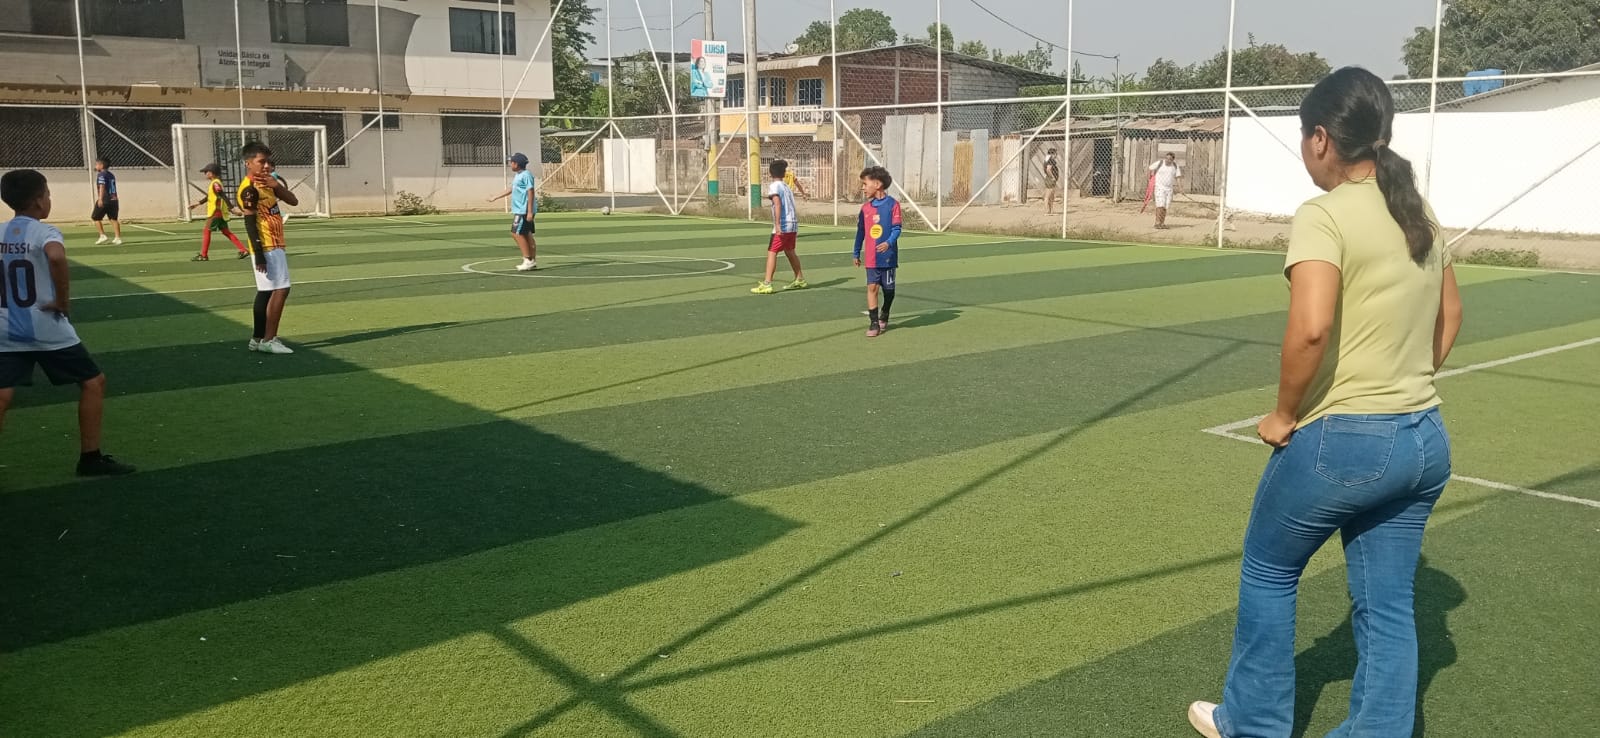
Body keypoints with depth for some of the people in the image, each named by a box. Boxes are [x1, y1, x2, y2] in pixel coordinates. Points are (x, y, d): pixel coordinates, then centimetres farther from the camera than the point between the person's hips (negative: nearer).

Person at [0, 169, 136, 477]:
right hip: (47, 329, -5)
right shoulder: (44, 232, -11)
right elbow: (57, 257, -34)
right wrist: (64, 300, -22)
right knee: (93, 382, 12)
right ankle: (91, 458, 15)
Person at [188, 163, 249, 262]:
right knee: (226, 231, 10)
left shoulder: (215, 184, -16)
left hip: (216, 212, -10)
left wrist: (232, 208, -30)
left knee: (206, 231, -1)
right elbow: (209, 196, 27)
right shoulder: (215, 183, 15)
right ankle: (243, 250, 5)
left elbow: (223, 196, -24)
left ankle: (203, 255, 4)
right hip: (221, 212, 10)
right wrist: (198, 203, 31)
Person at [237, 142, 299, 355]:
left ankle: (258, 338, 19)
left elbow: (293, 201, 10)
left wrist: (277, 185, -8)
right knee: (280, 290, -12)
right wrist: (259, 254, -22)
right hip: (267, 248, -9)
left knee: (266, 292, 13)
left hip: (275, 246, 9)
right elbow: (250, 223, -18)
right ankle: (269, 340, -9)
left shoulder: (266, 183, 14)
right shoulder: (249, 189, -14)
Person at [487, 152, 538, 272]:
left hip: (524, 210, -10)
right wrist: (495, 198, 38)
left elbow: (530, 193, -19)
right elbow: (511, 190, 30)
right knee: (527, 235, 10)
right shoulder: (518, 176, 17)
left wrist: (530, 212, -23)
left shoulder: (526, 175, -14)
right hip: (519, 210, 10)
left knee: (517, 233, -10)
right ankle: (533, 261, 14)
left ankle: (528, 260, -7)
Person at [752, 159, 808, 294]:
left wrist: (777, 224, -27)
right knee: (790, 252, 23)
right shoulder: (786, 186, 18)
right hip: (793, 224, 8)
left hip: (783, 226, -8)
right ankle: (800, 280, 33)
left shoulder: (773, 186, -6)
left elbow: (778, 204, -20)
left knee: (771, 253, -8)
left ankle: (766, 285, -15)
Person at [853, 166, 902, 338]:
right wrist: (857, 253, 17)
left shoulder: (892, 204, -6)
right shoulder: (865, 207, 6)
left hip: (888, 256, -2)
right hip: (871, 258, 2)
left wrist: (889, 243, -28)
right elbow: (860, 231, 14)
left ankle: (884, 316, 34)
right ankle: (874, 323, -3)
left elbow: (896, 229, -9)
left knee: (888, 289, 9)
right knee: (872, 287, -6)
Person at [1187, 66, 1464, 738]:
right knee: (1387, 605, 14)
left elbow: (1310, 329, -29)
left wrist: (1284, 414, -15)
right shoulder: (1420, 215, 9)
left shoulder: (1324, 216, -16)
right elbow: (1449, 314, 21)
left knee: (1268, 572, 16)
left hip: (1340, 438, -7)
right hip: (1424, 440, 7)